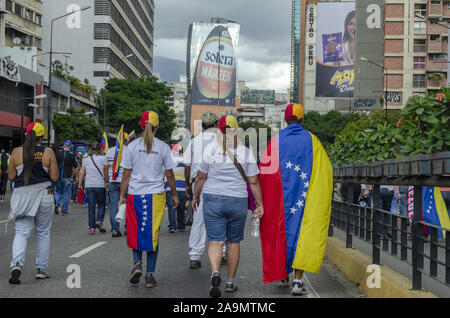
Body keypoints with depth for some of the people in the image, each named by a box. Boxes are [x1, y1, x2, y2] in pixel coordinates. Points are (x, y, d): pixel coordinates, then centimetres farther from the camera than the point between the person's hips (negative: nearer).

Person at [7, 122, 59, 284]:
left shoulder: (17, 152, -1)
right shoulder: (48, 152, -4)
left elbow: (11, 176, 4)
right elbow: (55, 178, -4)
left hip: (22, 195, 1)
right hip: (43, 195, -1)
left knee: (21, 232, 2)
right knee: (43, 233, 11)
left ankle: (16, 264, -20)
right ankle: (41, 270, 17)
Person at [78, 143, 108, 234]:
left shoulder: (85, 160, 10)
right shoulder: (103, 158, 0)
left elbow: (81, 173, 7)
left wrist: (80, 184, 12)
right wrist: (106, 181, 5)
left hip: (88, 185, 3)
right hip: (100, 185, -3)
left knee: (91, 206, 6)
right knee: (101, 204, 10)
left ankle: (92, 227, 4)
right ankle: (99, 221, -9)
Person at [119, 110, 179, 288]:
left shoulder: (132, 146, 0)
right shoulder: (163, 147, -1)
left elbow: (126, 175, 0)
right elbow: (169, 174, 4)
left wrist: (122, 196, 8)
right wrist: (175, 195, 15)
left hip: (135, 194, 0)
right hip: (156, 195, 0)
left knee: (135, 231, 17)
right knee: (153, 233, 7)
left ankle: (137, 263, -3)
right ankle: (150, 275, 9)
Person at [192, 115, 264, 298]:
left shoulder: (211, 149, -5)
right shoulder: (246, 152, -3)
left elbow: (201, 177, 0)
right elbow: (253, 182, -3)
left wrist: (196, 197, 13)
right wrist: (260, 205, 4)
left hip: (213, 200, -1)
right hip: (238, 202, 1)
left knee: (215, 241, -1)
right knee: (234, 242, 13)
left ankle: (215, 273, -26)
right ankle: (230, 282, 20)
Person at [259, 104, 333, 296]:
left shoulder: (277, 140, -2)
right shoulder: (311, 140, 0)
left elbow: (264, 169, -6)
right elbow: (326, 171, 0)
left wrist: (264, 200, 3)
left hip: (282, 197, 1)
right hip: (306, 196, -1)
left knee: (282, 231, 16)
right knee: (302, 232, 1)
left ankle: (283, 275, 27)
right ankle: (298, 281, -8)